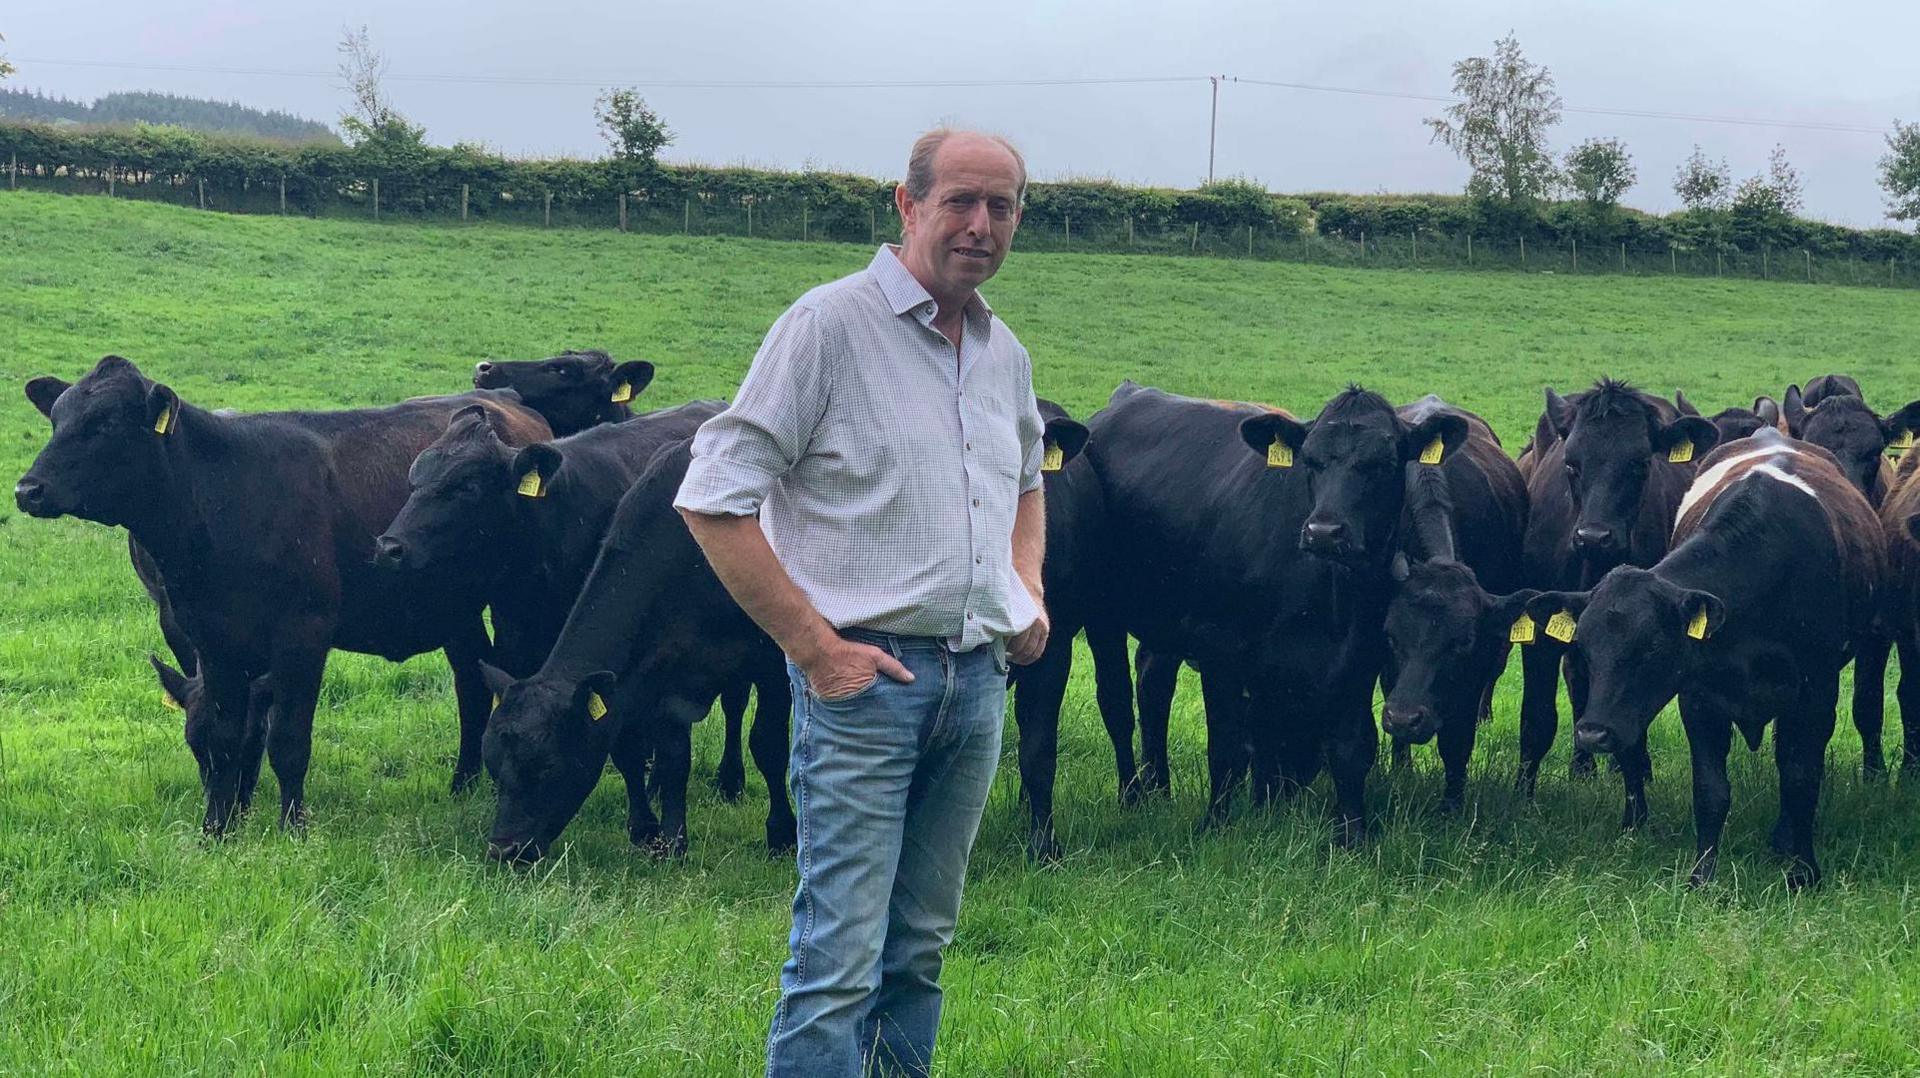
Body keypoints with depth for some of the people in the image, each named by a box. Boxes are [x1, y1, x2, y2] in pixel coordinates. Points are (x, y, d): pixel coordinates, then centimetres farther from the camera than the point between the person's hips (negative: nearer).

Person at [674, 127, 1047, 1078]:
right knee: (840, 956, -8)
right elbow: (714, 500, -12)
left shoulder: (1005, 355, 13)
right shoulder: (830, 324, -8)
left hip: (979, 679, 7)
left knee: (919, 946, 14)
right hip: (863, 675, -7)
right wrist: (812, 646, -14)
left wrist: (1029, 591, 15)